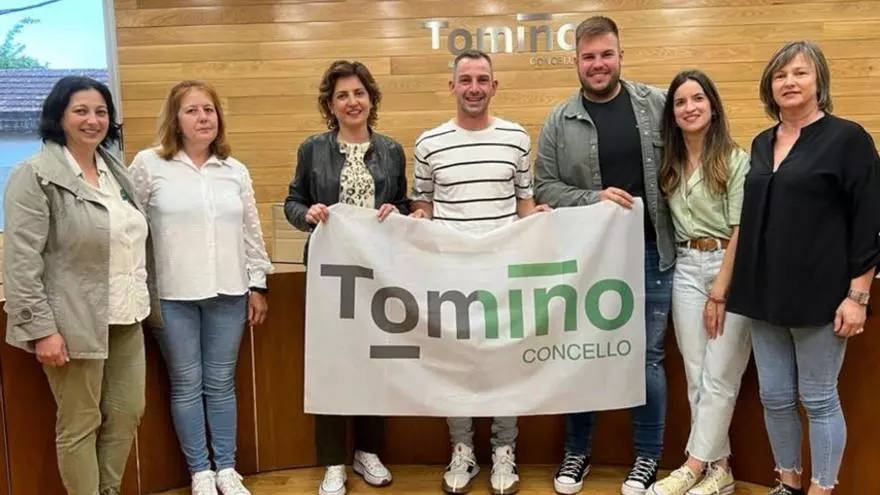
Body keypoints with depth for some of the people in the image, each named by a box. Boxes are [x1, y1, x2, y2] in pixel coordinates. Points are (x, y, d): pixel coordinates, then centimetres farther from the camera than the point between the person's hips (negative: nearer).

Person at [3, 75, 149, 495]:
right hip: (75, 323, -7)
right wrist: (41, 328, -19)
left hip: (125, 319, 7)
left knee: (127, 414, 13)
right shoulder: (35, 176, -10)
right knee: (80, 425, 5)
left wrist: (143, 301, 16)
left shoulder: (115, 169, 12)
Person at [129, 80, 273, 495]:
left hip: (227, 292, 3)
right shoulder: (149, 164, -3)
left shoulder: (235, 170, 7)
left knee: (221, 382, 11)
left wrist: (258, 285, 10)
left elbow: (251, 233, 11)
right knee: (186, 384, 7)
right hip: (172, 295, -2)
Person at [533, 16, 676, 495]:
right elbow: (543, 187, 0)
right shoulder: (559, 122, 0)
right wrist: (593, 198, -15)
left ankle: (648, 456, 25)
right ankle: (577, 451, 29)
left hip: (651, 251, 0)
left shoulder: (656, 104, 2)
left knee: (648, 355, 8)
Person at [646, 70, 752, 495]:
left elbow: (740, 231, -10)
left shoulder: (735, 160, -6)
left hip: (731, 268, -5)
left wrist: (720, 292, -12)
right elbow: (663, 220, 11)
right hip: (686, 268, 5)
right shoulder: (669, 163, 10)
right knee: (696, 375, 7)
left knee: (719, 375, -2)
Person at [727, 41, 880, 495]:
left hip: (819, 295, -6)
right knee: (775, 398, 11)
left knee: (819, 399, 4)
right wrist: (734, 285, 15)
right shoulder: (762, 144, 12)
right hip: (766, 292, 6)